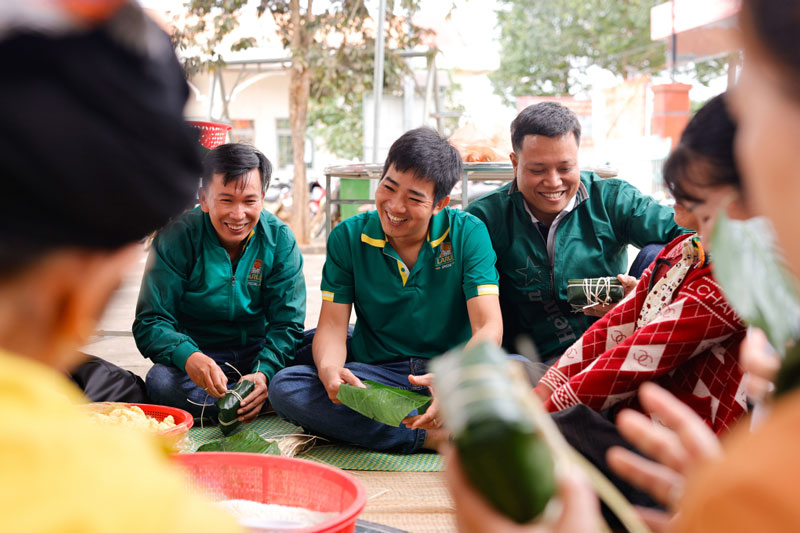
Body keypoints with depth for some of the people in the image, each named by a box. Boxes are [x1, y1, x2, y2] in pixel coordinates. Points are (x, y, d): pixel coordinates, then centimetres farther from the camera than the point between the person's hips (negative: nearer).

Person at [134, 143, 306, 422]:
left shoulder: (280, 239, -7)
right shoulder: (176, 238, -11)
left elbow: (287, 323, -8)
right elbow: (150, 322, -14)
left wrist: (264, 373, -29)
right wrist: (188, 357, -37)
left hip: (259, 354, 1)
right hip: (197, 350, 0)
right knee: (160, 381, -35)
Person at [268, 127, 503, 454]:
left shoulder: (468, 234, -5)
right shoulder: (348, 237, 1)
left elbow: (489, 327, -13)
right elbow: (332, 325, -2)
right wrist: (329, 370, -27)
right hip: (375, 375, 2)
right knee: (285, 387, -26)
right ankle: (432, 437, -27)